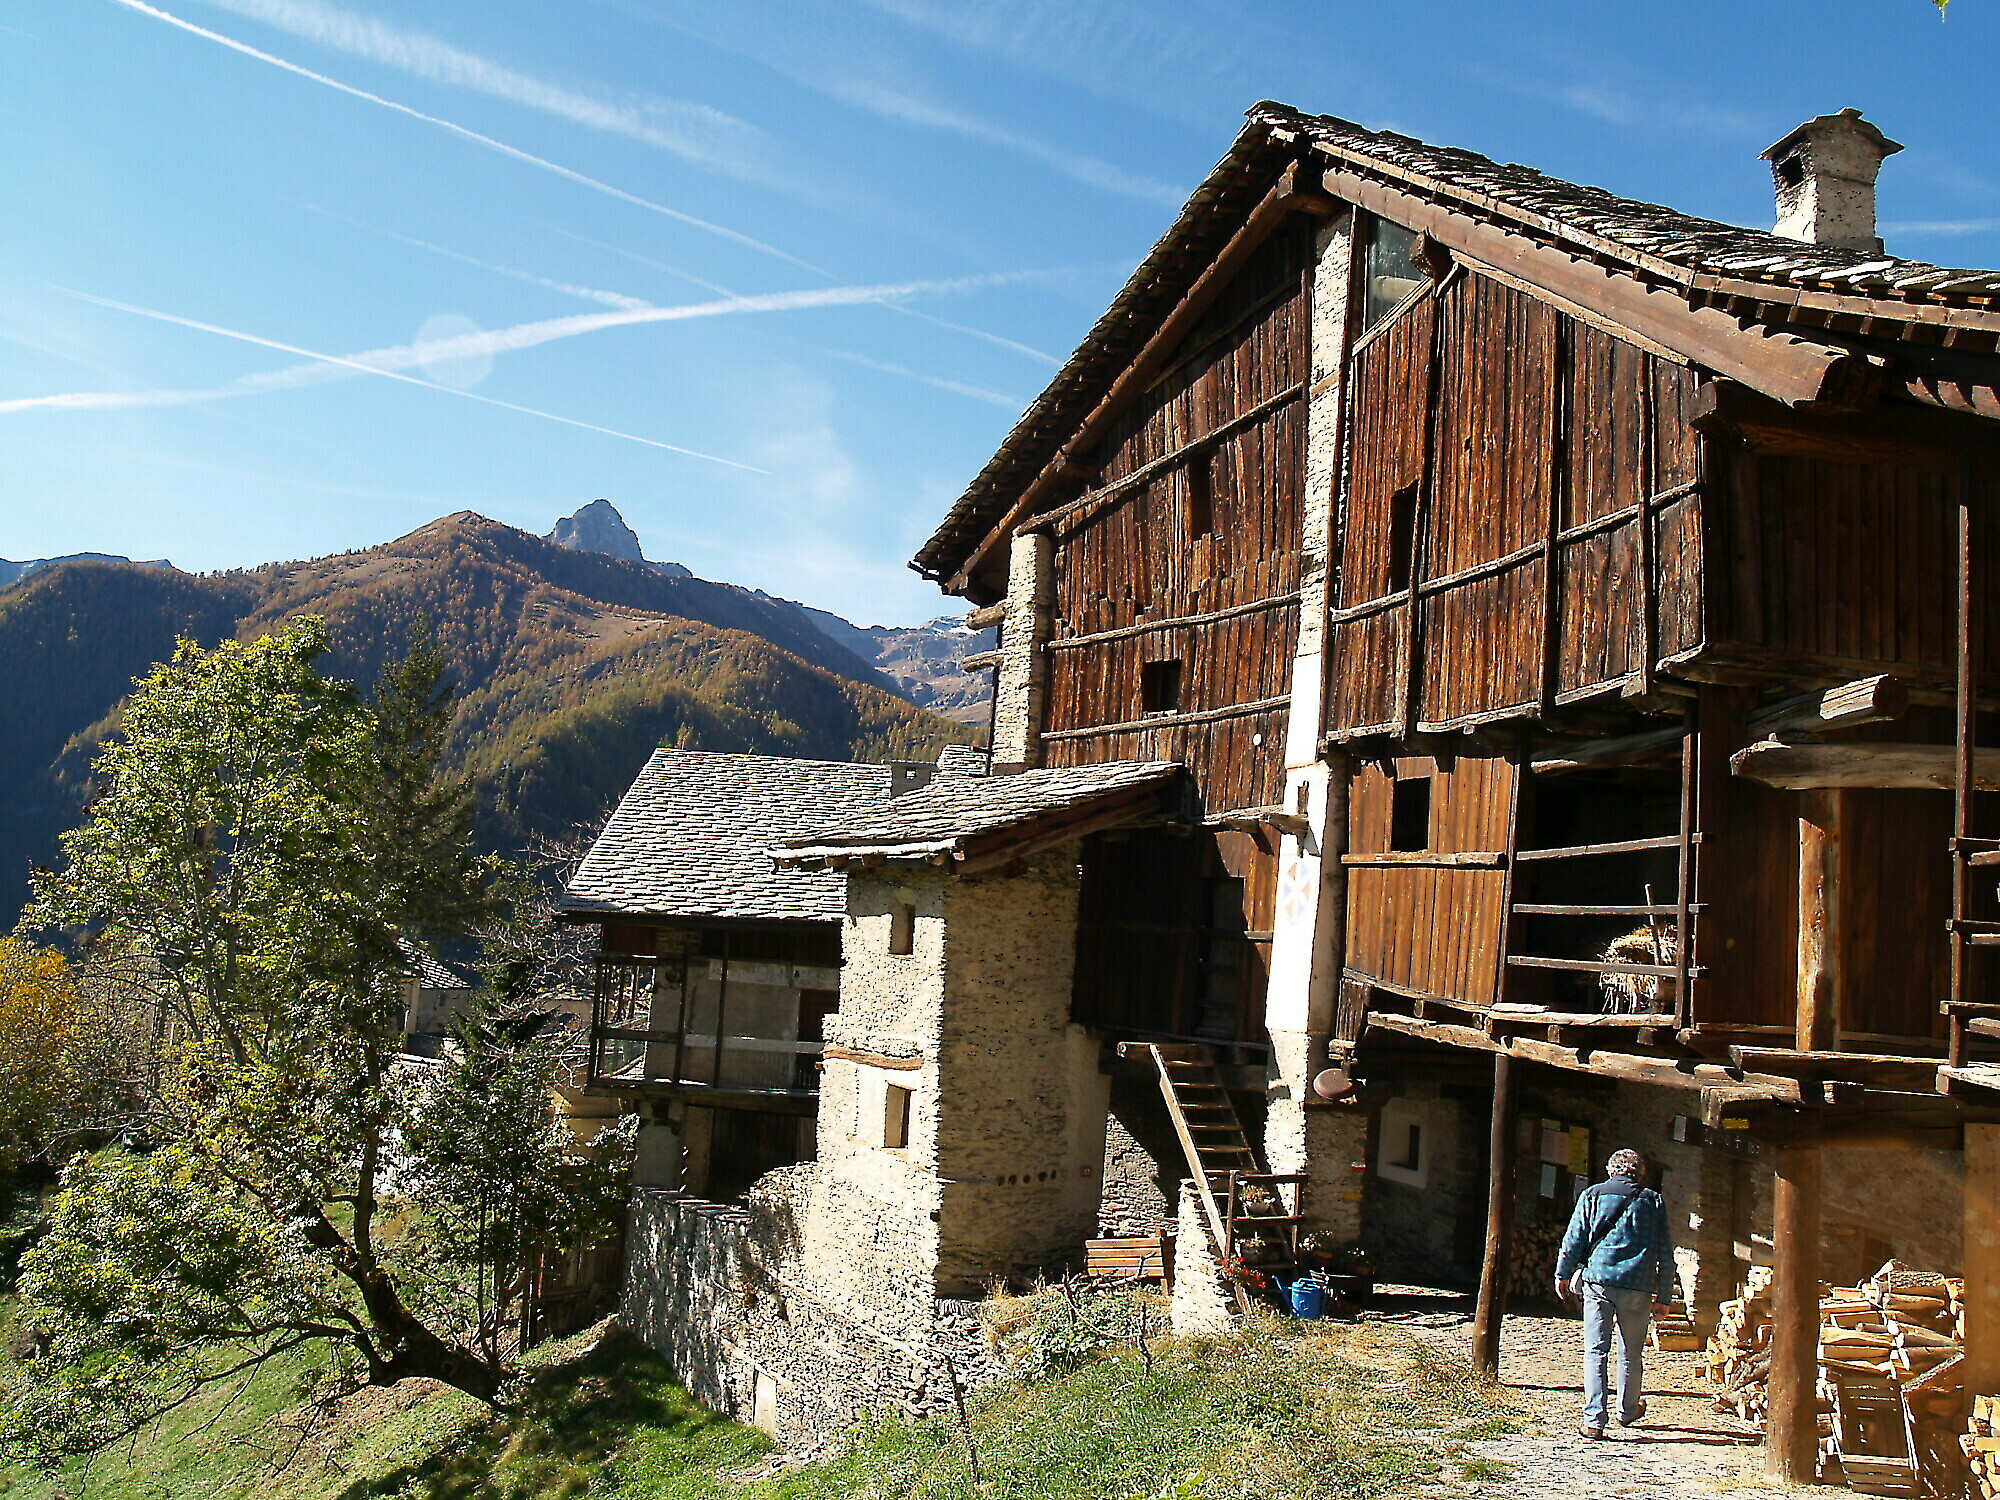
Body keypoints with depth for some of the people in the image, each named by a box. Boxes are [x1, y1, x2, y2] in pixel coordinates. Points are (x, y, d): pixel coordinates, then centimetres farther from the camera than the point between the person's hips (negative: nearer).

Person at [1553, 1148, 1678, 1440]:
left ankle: (1594, 1420, -6)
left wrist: (1563, 1274, 16)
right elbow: (1665, 1252, 8)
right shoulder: (1653, 1201, 9)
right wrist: (1664, 1295, 12)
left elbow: (1574, 1238, 5)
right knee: (1631, 1353, 16)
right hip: (1638, 1287, 1)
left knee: (1595, 1351, 0)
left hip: (1598, 1281, -1)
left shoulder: (1592, 1195, 7)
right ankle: (1627, 1411, 33)